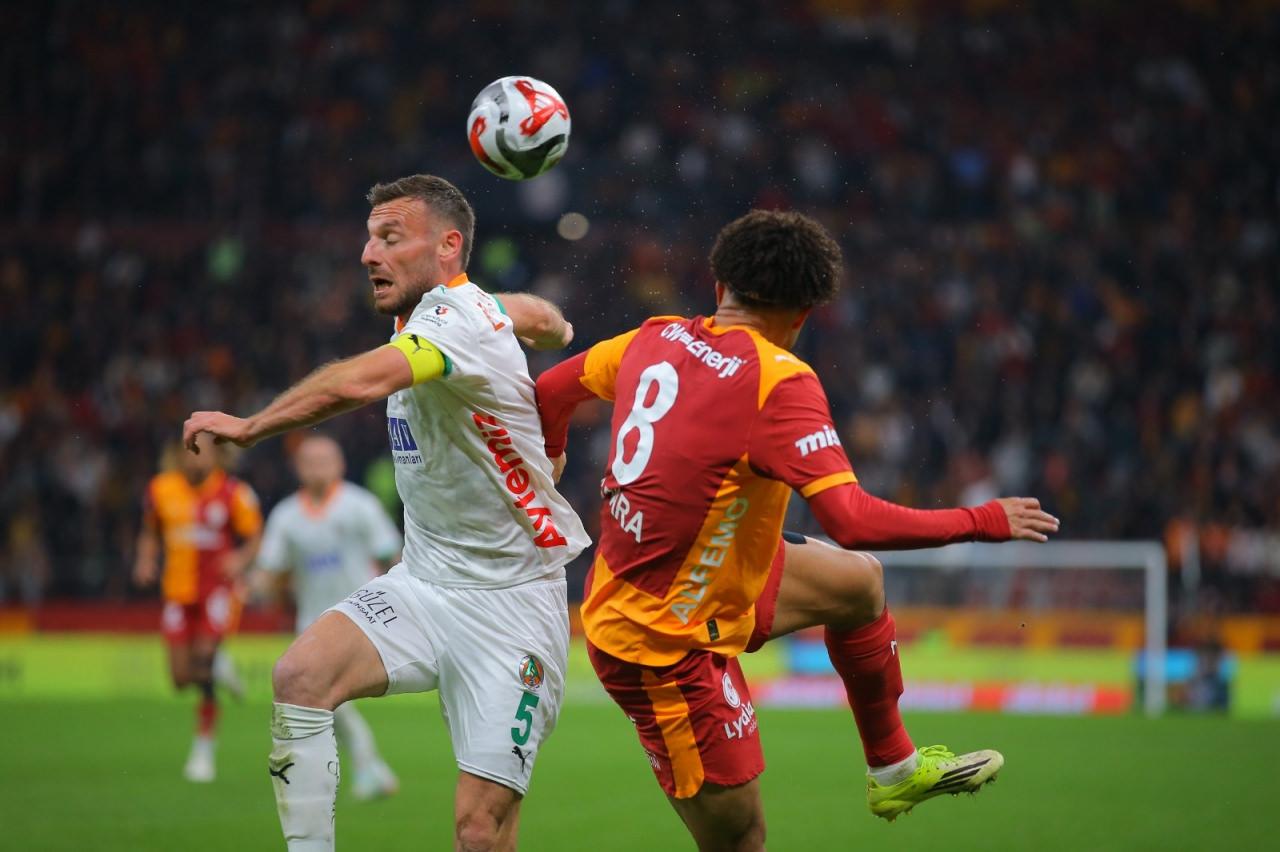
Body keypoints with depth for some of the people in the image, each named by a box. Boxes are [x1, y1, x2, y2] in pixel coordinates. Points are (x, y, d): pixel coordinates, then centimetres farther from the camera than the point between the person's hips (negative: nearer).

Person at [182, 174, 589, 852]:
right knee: (300, 675, -20)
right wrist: (559, 329, 51)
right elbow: (533, 313, 30)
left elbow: (357, 382, -38)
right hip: (422, 584, 8)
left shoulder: (460, 319, -20)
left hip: (510, 603, -8)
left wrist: (250, 426, -31)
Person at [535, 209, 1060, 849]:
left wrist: (548, 466, 32)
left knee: (859, 582, 24)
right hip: (666, 642, -9)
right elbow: (852, 520, -31)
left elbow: (550, 391, 12)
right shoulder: (779, 382, -24)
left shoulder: (657, 338, -2)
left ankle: (893, 768, 42)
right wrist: (984, 522, -19)